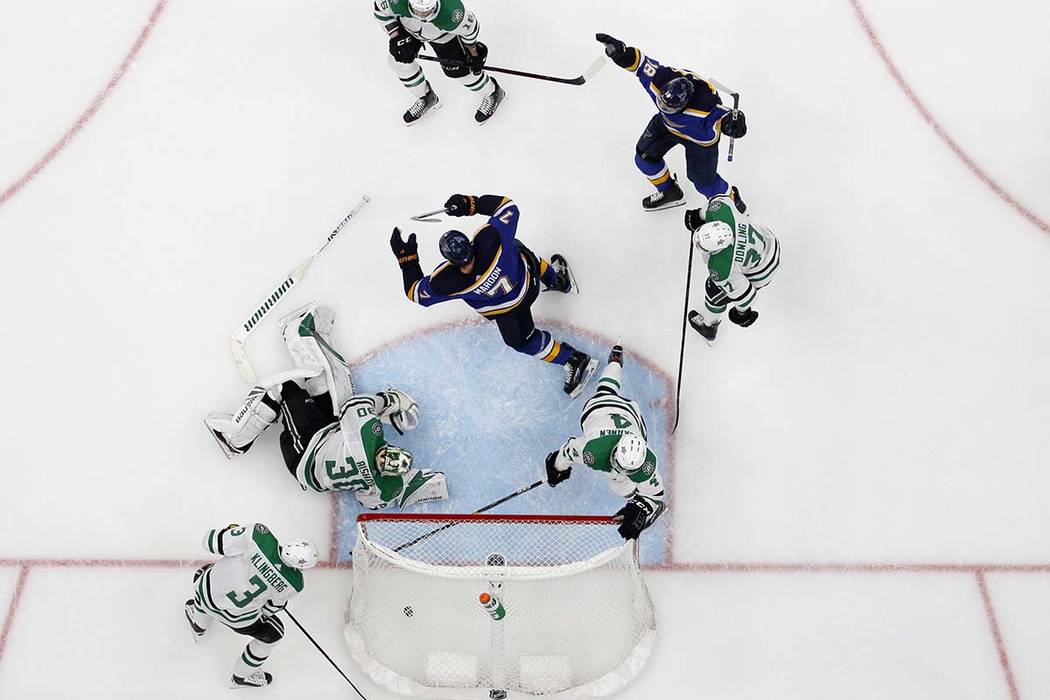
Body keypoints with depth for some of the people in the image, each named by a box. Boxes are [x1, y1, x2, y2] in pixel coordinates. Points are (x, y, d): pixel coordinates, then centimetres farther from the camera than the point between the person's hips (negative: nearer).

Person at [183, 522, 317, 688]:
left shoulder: (259, 536, -31)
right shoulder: (294, 584, -23)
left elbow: (212, 541, -21)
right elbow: (272, 607, -2)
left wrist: (232, 529, -1)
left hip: (208, 592, 2)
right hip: (238, 619, -2)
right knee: (273, 633, 25)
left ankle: (198, 625, 64)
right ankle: (241, 676, 46)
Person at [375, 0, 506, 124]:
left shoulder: (451, 13, -44)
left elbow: (470, 27, -23)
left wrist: (474, 54, -8)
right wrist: (396, 37, -23)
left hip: (443, 34, -3)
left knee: (456, 69, -2)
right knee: (399, 60, -1)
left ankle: (493, 94, 27)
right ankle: (426, 98, 27)